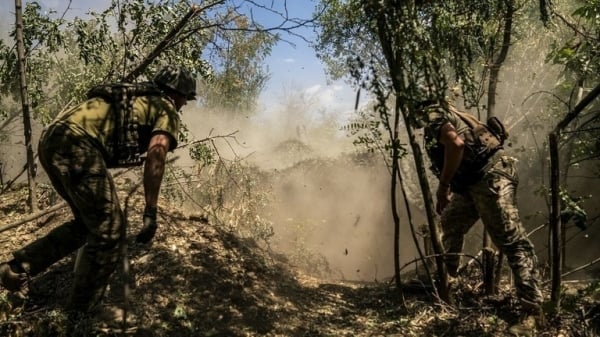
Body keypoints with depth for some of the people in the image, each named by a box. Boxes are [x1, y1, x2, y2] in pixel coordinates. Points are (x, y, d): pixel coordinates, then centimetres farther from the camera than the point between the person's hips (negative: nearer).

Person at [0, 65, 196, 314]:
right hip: (76, 144, -9)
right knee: (108, 230, 3)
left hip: (51, 139, 9)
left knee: (88, 223, 23)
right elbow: (155, 155, -9)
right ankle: (81, 313, 12)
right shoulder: (167, 110, 9)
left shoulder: (136, 100, 34)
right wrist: (150, 212, -10)